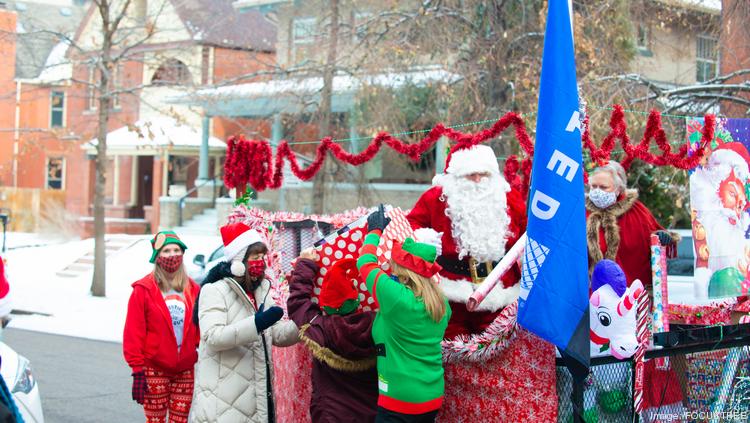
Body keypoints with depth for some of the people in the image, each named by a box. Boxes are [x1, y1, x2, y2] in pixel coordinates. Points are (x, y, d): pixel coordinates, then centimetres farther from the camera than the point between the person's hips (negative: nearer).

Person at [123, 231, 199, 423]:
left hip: (185, 370, 4)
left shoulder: (192, 289, 8)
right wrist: (137, 370, -10)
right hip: (155, 371, -3)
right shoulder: (144, 290, -5)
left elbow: (199, 329, 12)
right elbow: (133, 333, -7)